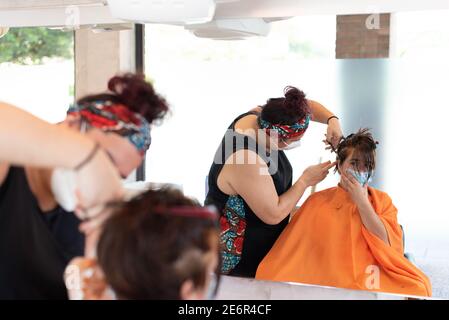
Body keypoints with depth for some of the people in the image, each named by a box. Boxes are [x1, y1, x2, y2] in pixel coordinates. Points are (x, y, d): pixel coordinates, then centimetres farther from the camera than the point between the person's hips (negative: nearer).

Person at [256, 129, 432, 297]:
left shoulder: (382, 200, 14)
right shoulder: (318, 201, 12)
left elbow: (387, 245, -2)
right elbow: (290, 247, 8)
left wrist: (362, 201, -3)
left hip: (375, 281, 1)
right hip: (329, 282, -1)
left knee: (417, 289, -29)